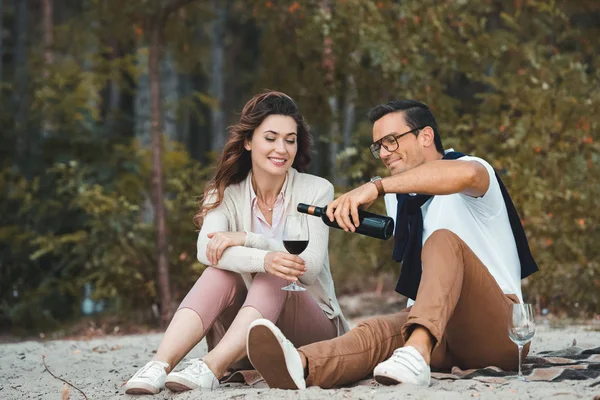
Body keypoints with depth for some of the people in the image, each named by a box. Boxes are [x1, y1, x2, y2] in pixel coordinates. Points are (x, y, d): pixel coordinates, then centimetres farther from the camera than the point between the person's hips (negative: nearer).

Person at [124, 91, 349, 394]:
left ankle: (212, 368, -52)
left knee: (273, 277, -31)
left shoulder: (316, 191, -4)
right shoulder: (225, 195, -2)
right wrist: (265, 259, -43)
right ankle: (159, 367, -47)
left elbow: (311, 267, -18)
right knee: (220, 273, -28)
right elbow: (207, 250, -24)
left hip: (312, 329, -1)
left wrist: (247, 239, -26)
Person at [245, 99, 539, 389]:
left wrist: (376, 186, -36)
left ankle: (417, 352, -53)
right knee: (379, 331, -28)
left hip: (497, 331, -5)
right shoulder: (399, 197, 19)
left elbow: (466, 174, -31)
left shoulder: (474, 168, -4)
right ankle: (300, 365, -60)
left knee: (443, 241, -29)